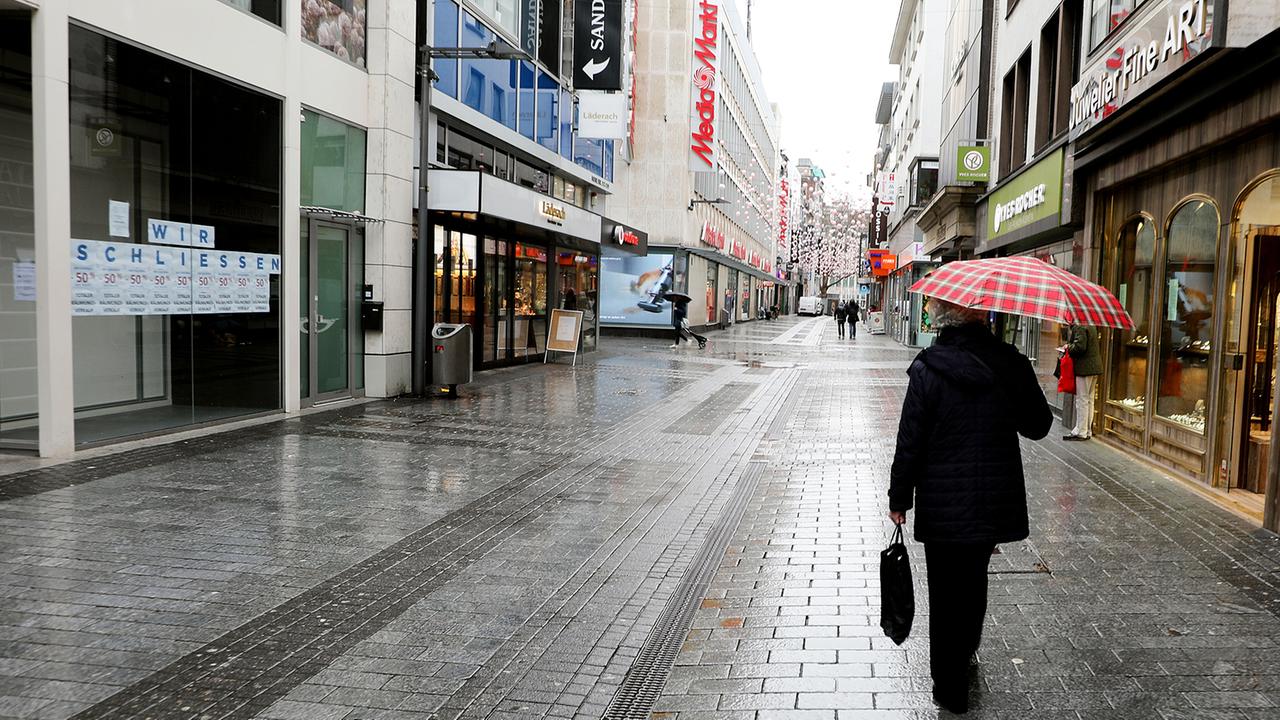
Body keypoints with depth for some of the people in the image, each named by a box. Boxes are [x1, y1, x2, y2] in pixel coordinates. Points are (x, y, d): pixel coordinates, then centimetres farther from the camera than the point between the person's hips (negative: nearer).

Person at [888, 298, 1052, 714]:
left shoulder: (928, 370, -13)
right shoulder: (1011, 364, -5)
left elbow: (910, 441, -11)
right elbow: (1038, 427, 6)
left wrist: (899, 498, -2)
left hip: (943, 505, -3)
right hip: (996, 503, 4)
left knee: (946, 592, 8)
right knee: (973, 582, 24)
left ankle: (951, 689, 18)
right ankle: (965, 655, 45)